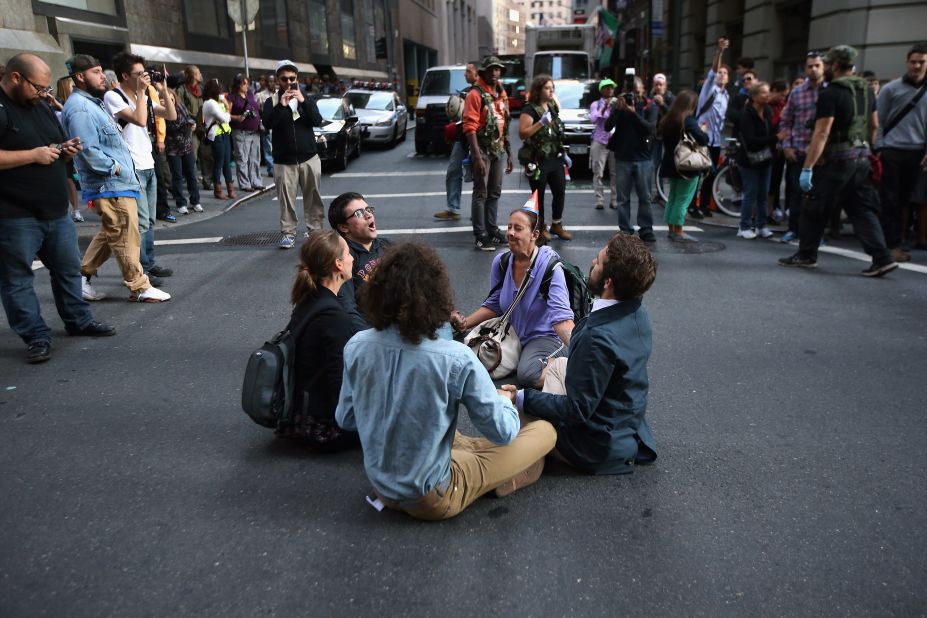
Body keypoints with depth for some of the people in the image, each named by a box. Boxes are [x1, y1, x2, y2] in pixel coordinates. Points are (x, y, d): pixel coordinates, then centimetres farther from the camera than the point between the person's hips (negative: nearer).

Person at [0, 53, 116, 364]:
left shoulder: (41, 107, 14)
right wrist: (33, 155, -21)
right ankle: (36, 337, 8)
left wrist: (66, 150, 2)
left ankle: (79, 320, 30)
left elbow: (56, 145, 25)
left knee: (68, 268, 16)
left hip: (55, 210, 8)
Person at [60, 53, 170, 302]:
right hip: (110, 185, -10)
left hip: (116, 183, 10)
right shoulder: (80, 108, -16)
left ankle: (82, 277, 26)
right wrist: (116, 168, -14)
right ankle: (139, 287, 6)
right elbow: (89, 151, -23)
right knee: (126, 238, -3)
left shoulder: (93, 102, 17)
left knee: (109, 235, 18)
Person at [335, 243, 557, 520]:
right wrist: (504, 400, 6)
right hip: (431, 501, -5)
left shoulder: (356, 346, -13)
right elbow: (502, 432, -16)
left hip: (381, 486, 6)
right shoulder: (455, 358, -27)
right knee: (545, 431, 5)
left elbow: (345, 419, 1)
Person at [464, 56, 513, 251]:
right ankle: (480, 236, 0)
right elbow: (470, 127, -16)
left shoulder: (502, 93, 14)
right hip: (483, 150, -7)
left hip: (499, 149, 7)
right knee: (481, 193, -4)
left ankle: (492, 229, 25)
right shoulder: (475, 94, -10)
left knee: (495, 192, 14)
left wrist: (509, 153, 17)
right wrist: (477, 157, -23)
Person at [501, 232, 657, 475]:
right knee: (558, 365, 24)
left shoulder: (600, 338, -36)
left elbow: (577, 410, -26)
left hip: (599, 444, -8)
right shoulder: (637, 311, -8)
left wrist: (521, 399, -20)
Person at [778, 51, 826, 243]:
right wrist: (786, 145, 0)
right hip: (797, 152, 1)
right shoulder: (796, 93, 6)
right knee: (795, 192, 6)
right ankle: (793, 229, 17)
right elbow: (785, 122, 10)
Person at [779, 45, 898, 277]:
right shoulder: (866, 90, 11)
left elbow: (822, 133, -21)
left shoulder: (830, 93, -15)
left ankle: (806, 255, 16)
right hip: (861, 158, 8)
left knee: (814, 209, 6)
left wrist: (807, 168, -22)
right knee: (862, 209, 9)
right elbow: (874, 124, 18)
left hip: (837, 160, -8)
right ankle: (882, 258, 2)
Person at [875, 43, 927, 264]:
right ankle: (892, 243, 3)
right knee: (891, 200, -2)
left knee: (906, 200, 6)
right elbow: (879, 121, 1)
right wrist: (879, 150, -6)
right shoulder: (891, 89, 2)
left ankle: (898, 241, 14)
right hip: (892, 151, -2)